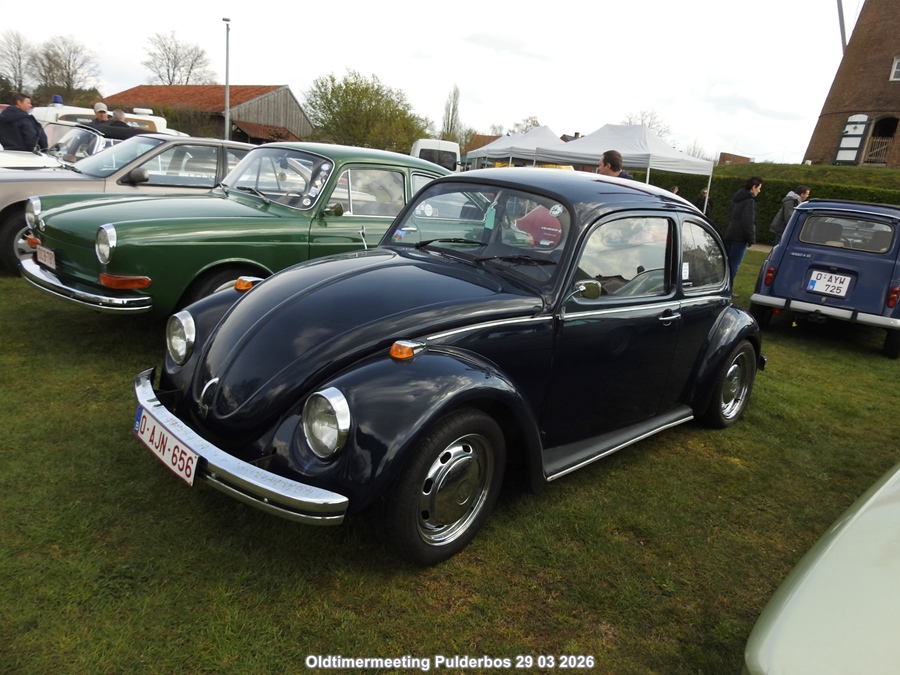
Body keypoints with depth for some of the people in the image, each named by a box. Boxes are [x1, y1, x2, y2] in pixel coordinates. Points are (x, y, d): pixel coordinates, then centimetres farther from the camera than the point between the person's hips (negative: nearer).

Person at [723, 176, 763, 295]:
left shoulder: (738, 198, 16)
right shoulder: (749, 201, -14)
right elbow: (748, 222, -20)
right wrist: (751, 239, -14)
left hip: (729, 235, 9)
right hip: (739, 238, -9)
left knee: (728, 263, 12)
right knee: (733, 265, -5)